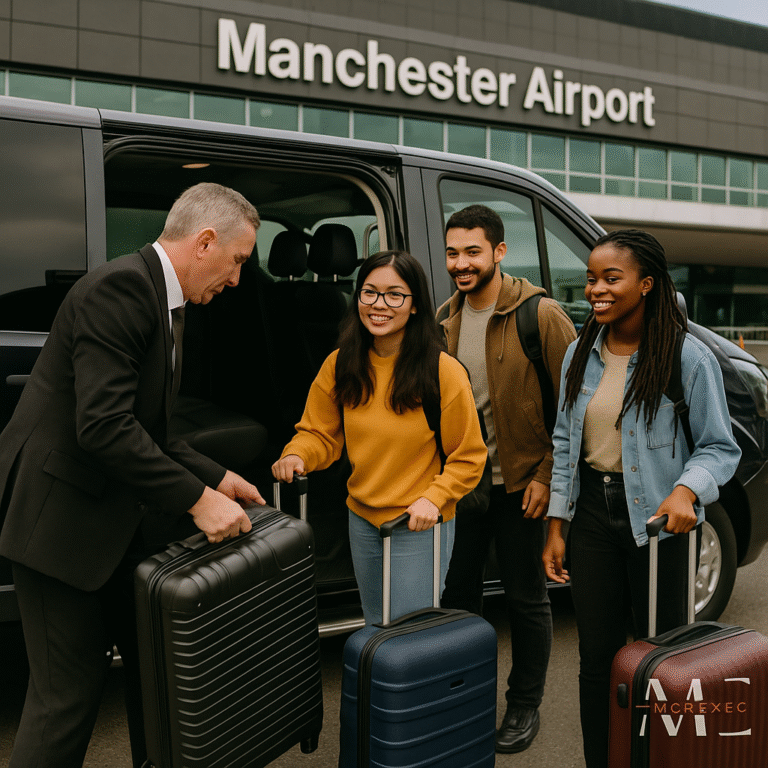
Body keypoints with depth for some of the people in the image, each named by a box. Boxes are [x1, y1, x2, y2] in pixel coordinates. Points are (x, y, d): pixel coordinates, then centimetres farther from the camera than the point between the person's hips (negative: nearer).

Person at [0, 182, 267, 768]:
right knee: (69, 691, 0)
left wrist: (215, 478, 6)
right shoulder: (121, 286, -20)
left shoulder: (158, 298, 12)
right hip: (63, 520, -10)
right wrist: (196, 500, -25)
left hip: (120, 521, 10)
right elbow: (104, 426, -29)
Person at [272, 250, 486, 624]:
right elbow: (320, 433, 5)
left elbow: (468, 457, -9)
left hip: (419, 525, -5)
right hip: (361, 520, 5)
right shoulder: (340, 365, -5)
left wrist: (434, 498, -21)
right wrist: (297, 455, -15)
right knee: (376, 626, 23)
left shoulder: (444, 371, -17)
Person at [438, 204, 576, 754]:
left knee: (526, 598, 9)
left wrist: (548, 475, -13)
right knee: (458, 591, 14)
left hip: (520, 484, -5)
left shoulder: (541, 315, -12)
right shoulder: (445, 320, 5)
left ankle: (525, 706, 28)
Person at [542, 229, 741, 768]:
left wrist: (686, 490, -27)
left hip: (656, 518, -4)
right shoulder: (581, 354, 5)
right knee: (597, 657, 12)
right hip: (592, 512, 4)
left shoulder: (688, 358, -11)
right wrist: (556, 526, 7)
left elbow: (720, 446, -7)